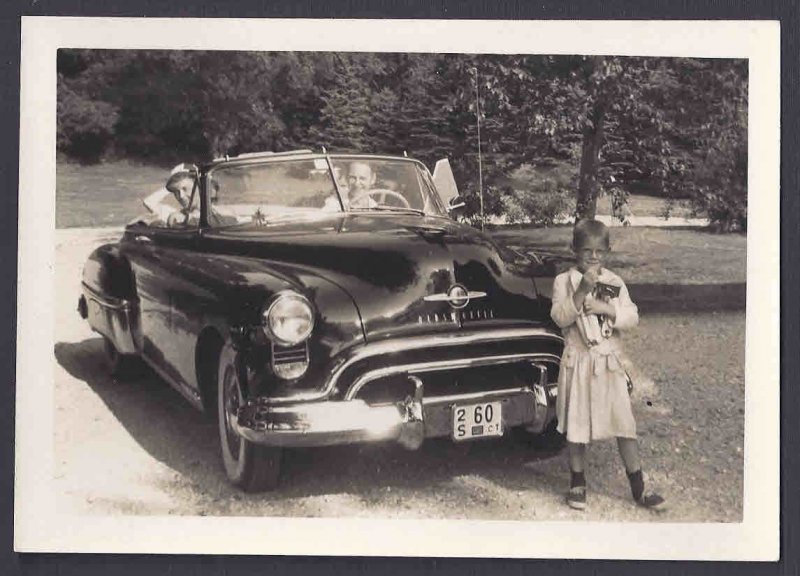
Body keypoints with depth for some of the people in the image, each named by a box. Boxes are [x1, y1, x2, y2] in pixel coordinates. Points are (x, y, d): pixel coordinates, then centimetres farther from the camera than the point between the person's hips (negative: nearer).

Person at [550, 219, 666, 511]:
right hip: (578, 361, -2)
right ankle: (577, 483, 22)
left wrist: (605, 308, -19)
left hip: (609, 361, 2)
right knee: (576, 423, 6)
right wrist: (582, 291, -26)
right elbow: (560, 318, -16)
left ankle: (638, 487, 12)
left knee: (624, 422, 2)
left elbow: (632, 317, -3)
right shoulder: (564, 282, -4)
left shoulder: (615, 282, 5)